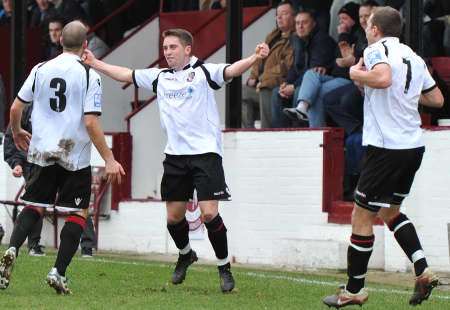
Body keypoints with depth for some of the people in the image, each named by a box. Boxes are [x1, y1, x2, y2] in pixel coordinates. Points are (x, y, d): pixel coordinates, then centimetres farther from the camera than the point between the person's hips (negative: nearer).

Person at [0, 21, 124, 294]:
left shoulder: (41, 70, 3)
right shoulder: (89, 76, -9)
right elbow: (91, 122, -15)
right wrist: (109, 160, -11)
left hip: (42, 152, 4)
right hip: (76, 157, -4)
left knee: (34, 206, 15)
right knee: (78, 213, 7)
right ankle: (59, 272, -2)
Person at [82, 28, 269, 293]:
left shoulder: (203, 72, -3)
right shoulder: (160, 77, 13)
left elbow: (231, 71, -20)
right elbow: (126, 74, 22)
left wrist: (255, 59, -38)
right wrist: (94, 62, 23)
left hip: (205, 152, -5)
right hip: (175, 154, 5)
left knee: (209, 213, -13)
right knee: (174, 216, 8)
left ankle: (224, 267, 3)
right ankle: (186, 255, 37)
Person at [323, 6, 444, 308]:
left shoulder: (376, 49, -8)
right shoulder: (413, 57, 14)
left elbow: (383, 78, -30)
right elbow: (437, 99, 18)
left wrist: (357, 74, -12)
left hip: (386, 146, -8)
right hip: (414, 146, 8)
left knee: (361, 216, 2)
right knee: (390, 211, 23)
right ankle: (423, 272, 9)